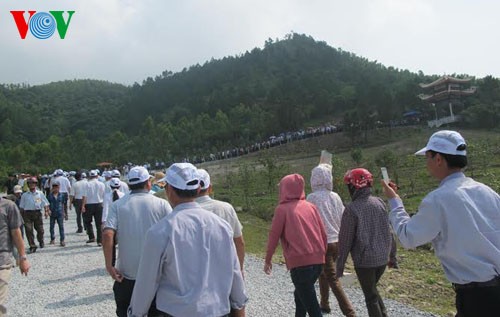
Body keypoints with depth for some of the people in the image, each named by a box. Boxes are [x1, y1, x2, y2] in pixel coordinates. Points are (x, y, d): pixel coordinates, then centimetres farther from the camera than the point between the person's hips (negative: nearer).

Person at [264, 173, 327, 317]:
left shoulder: (282, 209, -3)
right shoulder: (311, 207, 10)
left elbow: (274, 236, -2)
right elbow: (323, 234, 11)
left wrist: (268, 260, 10)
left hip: (300, 262, -6)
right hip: (318, 260, 6)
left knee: (311, 304, -2)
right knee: (301, 294, 27)